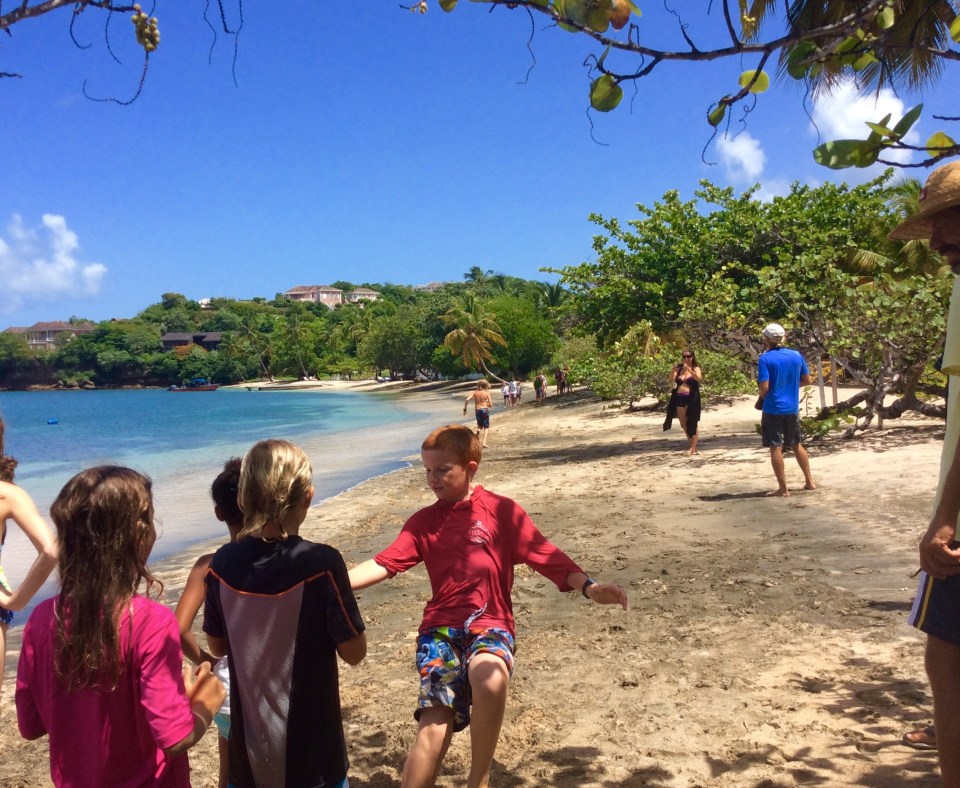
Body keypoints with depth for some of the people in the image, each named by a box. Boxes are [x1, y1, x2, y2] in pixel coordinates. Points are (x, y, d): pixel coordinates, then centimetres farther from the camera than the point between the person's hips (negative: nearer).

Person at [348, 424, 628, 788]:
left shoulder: (501, 510, 2)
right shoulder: (424, 521, 10)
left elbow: (545, 555, -3)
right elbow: (383, 564, 2)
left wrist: (587, 587, -19)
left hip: (490, 624, -2)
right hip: (441, 626, 2)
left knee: (489, 679, -35)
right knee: (435, 724, -19)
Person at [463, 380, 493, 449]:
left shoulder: (475, 392, 1)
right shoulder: (487, 393, -3)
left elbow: (467, 400, -11)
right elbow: (490, 405, -3)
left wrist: (465, 408, -1)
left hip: (477, 410, 2)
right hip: (485, 410, -2)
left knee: (480, 426, 25)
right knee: (486, 427, 8)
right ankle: (484, 442, -6)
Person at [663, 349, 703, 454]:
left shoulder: (695, 368, 1)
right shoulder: (678, 369, 11)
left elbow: (699, 379, -19)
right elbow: (671, 380, -3)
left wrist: (688, 369, -27)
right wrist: (673, 369, -17)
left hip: (691, 398, -4)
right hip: (679, 398, 5)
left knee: (692, 423, -4)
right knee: (683, 424, 13)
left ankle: (693, 448, -2)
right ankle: (690, 443, 31)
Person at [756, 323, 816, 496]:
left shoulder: (765, 358, -12)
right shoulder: (796, 355, 4)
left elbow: (764, 387, -16)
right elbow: (807, 380, 11)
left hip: (773, 409, -5)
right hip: (792, 408, 6)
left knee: (776, 448, 1)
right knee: (796, 444, 20)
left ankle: (783, 488, 2)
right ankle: (809, 481, 26)